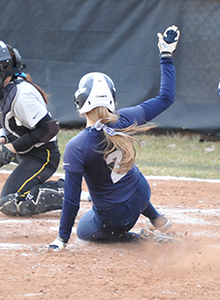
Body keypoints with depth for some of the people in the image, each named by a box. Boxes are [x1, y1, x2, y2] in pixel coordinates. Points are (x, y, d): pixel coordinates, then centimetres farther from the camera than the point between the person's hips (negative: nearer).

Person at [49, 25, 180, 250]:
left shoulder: (76, 148, -28)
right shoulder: (124, 122, -18)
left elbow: (72, 199, -23)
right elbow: (166, 98, -5)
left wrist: (62, 238, -12)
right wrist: (166, 55, 4)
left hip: (112, 220, -5)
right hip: (141, 196, 5)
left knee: (83, 230, 30)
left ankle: (132, 238, 6)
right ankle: (157, 219, 35)